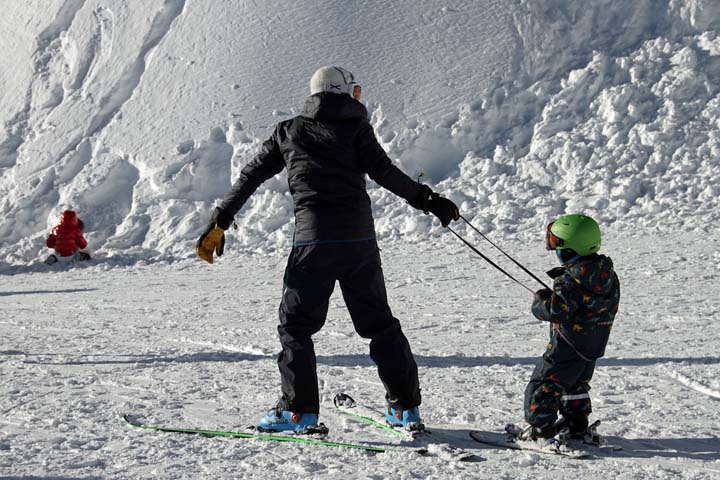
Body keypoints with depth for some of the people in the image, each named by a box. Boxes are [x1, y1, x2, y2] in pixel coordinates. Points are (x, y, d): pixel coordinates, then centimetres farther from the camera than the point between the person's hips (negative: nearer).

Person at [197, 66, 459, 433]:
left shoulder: (289, 132, 13)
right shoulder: (355, 128, 7)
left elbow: (250, 177, 14)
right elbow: (384, 172, -5)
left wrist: (220, 222, 20)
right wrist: (427, 200, 1)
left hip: (313, 239, -1)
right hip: (360, 238, 1)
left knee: (296, 324, 8)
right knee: (380, 323, 12)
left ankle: (299, 410, 0)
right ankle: (407, 407, 12)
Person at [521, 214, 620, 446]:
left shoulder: (571, 280, -28)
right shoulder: (606, 271, 0)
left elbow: (554, 310, -32)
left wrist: (540, 299, -11)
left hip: (568, 345, -9)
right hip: (594, 343, 9)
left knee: (543, 384, 3)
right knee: (576, 384, 26)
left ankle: (541, 429, 5)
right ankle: (577, 426, 33)